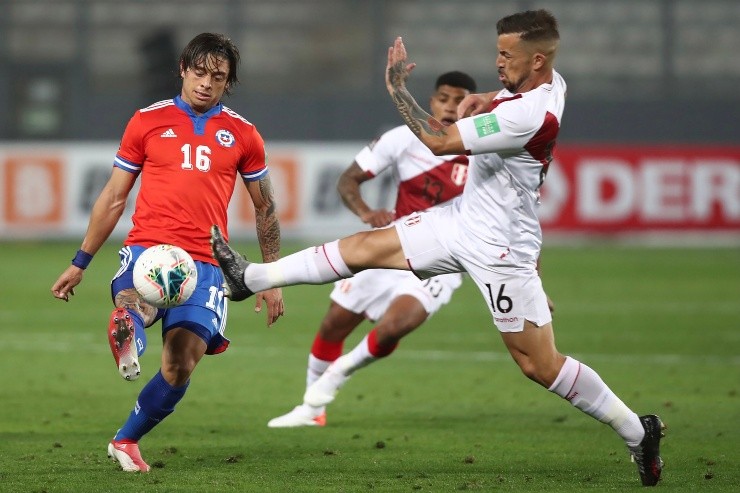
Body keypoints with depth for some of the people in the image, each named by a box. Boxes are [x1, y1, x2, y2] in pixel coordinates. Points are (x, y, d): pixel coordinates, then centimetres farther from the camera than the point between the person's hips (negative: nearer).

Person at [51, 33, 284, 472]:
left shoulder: (242, 135, 12)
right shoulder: (148, 122, 10)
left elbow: (265, 209, 21)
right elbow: (113, 198, 16)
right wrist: (80, 263, 15)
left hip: (203, 263, 1)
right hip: (146, 249, 0)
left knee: (181, 367, -9)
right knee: (135, 304, -37)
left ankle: (127, 440, 9)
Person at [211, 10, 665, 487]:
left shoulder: (528, 115, -31)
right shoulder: (551, 82, -1)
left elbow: (438, 141, -28)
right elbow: (502, 99, 25)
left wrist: (398, 87, -18)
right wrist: (483, 99, 3)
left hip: (499, 249, -9)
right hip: (464, 220, 9)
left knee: (540, 364, -3)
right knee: (365, 247, 9)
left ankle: (638, 431, 10)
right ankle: (251, 278, 18)